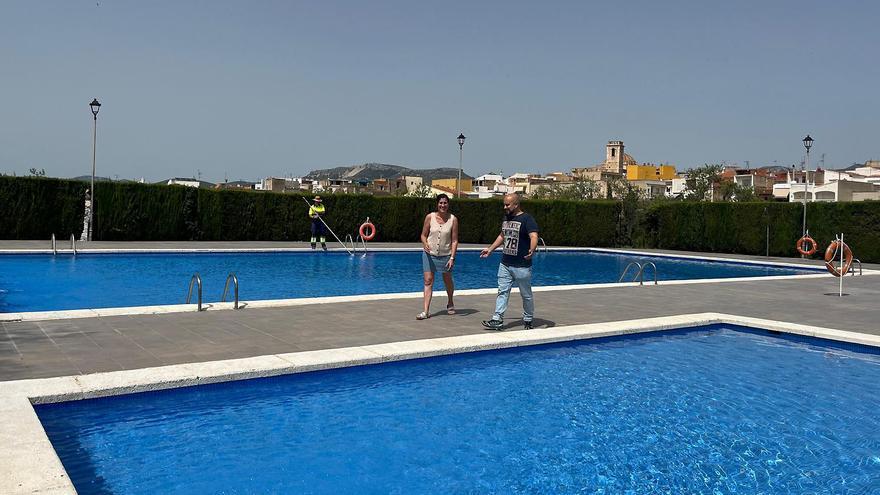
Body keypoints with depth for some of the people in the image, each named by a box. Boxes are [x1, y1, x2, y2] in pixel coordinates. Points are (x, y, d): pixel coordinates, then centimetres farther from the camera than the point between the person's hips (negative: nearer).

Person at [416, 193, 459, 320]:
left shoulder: (453, 219, -6)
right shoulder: (430, 217, -4)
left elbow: (454, 240, -5)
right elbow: (423, 235, 3)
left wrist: (452, 257, -13)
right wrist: (425, 244, -19)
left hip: (446, 255, 0)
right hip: (430, 254, 0)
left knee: (448, 281, 15)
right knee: (428, 281, -6)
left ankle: (450, 304, 40)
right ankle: (426, 311, -5)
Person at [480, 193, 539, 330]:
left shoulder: (527, 219, -12)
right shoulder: (506, 219, 12)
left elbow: (534, 237, -25)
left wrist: (531, 251, -44)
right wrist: (490, 249, 27)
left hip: (522, 266, -6)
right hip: (505, 264, 7)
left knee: (526, 294, 7)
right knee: (502, 292, 3)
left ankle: (528, 320, 21)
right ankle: (498, 320, 4)